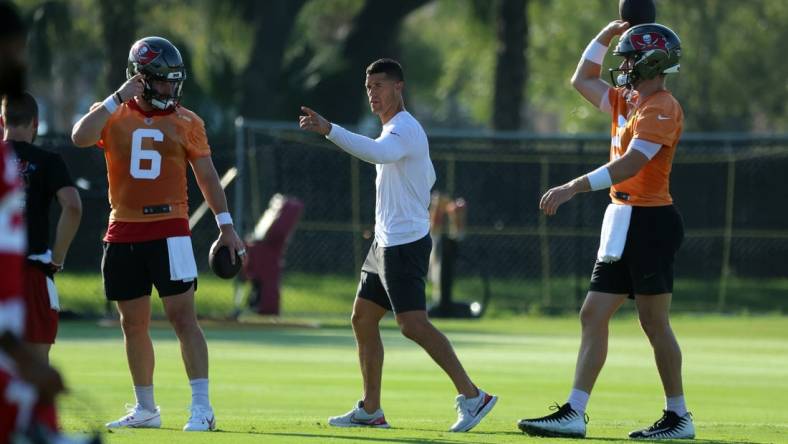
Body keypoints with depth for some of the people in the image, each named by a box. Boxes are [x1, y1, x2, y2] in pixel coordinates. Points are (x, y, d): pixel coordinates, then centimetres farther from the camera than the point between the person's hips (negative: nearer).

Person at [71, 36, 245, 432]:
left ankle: (201, 407, -14)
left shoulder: (186, 121, 4)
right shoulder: (112, 115, 4)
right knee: (133, 324, 10)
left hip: (168, 231, -2)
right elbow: (80, 137, -16)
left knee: (183, 317, -11)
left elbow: (207, 177, 6)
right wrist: (119, 97, -16)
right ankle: (145, 409, 22)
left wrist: (226, 226, -1)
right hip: (123, 233, 3)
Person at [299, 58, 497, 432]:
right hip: (386, 243, 11)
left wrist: (329, 130, -46)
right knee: (362, 319, 11)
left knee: (412, 323, -17)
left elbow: (378, 153, -38)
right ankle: (370, 409, 15)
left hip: (404, 243, -11)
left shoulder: (403, 129, -14)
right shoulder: (399, 130, 19)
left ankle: (471, 396, -17)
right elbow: (427, 178, 31)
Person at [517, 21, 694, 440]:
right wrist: (605, 36, 21)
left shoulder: (661, 107, -13)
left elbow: (631, 163, -25)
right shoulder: (628, 101, 16)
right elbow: (583, 81, 33)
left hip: (650, 222, -10)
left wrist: (573, 188, -31)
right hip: (623, 223, 10)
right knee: (592, 316, 5)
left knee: (654, 324, -4)